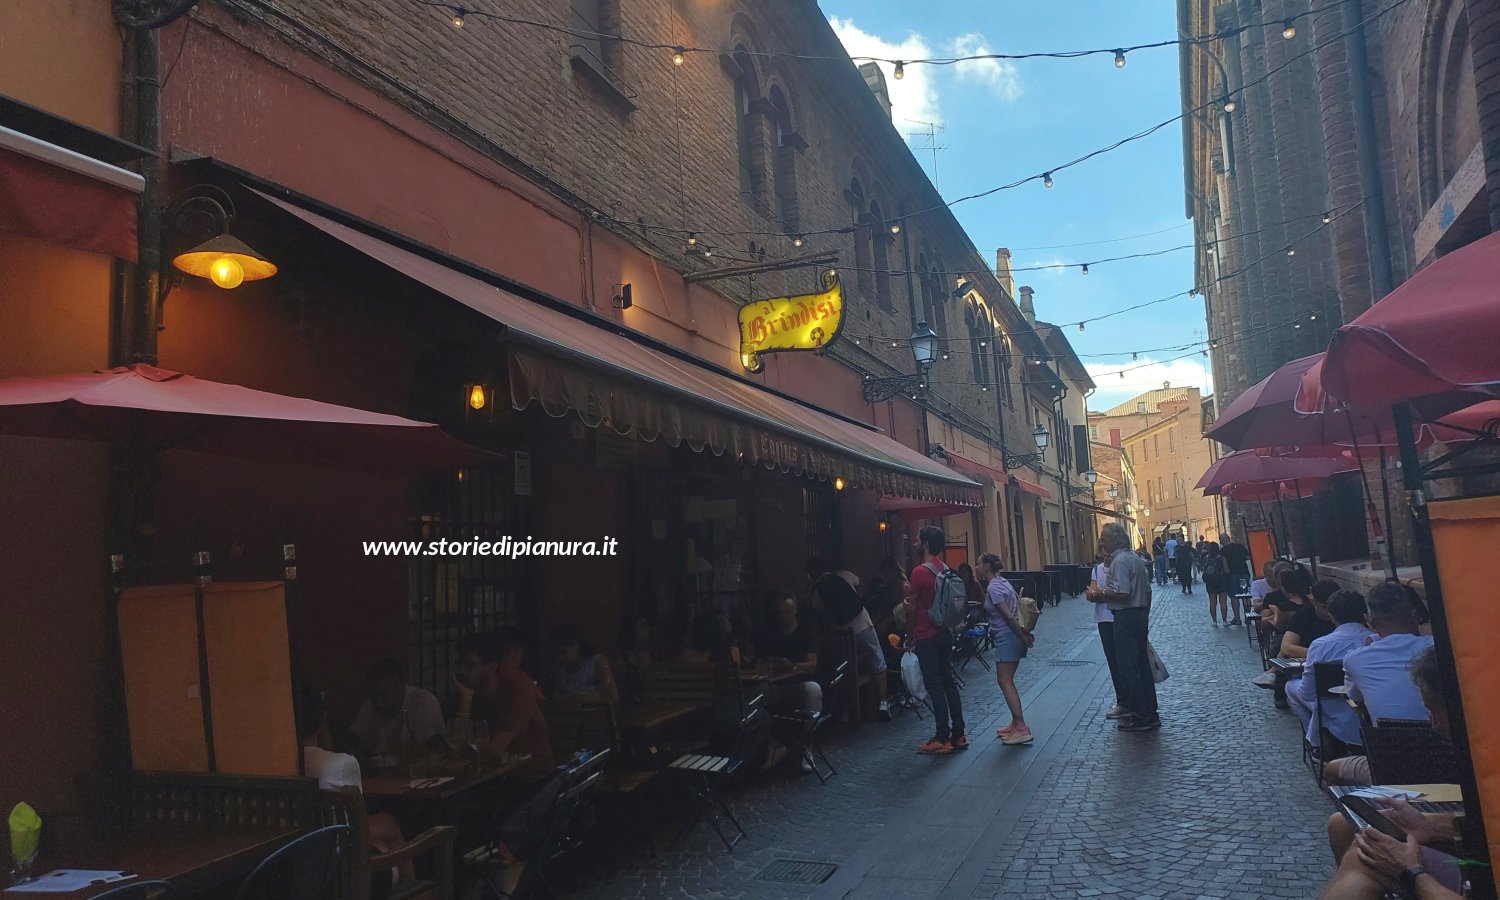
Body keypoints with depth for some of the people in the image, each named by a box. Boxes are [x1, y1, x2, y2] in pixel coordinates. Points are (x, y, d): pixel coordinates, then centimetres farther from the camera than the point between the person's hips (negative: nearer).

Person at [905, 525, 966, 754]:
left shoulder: (920, 572, -17)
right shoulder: (945, 569, 6)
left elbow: (912, 608, -11)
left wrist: (910, 634, 0)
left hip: (927, 637, -7)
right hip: (944, 633, 7)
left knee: (934, 685, -2)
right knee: (948, 681, 12)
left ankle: (942, 738, 2)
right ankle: (958, 734, 17)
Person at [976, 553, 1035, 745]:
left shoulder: (993, 588, -16)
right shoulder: (1002, 582, 13)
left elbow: (1008, 616, -20)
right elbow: (1019, 605, 17)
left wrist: (1023, 637, -14)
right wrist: (1024, 634, 16)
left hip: (1006, 637, -10)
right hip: (1012, 636, 10)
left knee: (1004, 682, -8)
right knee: (1006, 681, 14)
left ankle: (1021, 728, -11)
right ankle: (1016, 723, 19)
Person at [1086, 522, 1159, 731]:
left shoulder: (1120, 561, -16)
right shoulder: (1135, 558, 14)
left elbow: (1122, 593, -26)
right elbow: (1147, 590, 18)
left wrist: (1100, 593, -13)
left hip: (1125, 618, -10)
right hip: (1140, 614, 10)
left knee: (1128, 667, -3)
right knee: (1142, 665, 14)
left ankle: (1139, 717, 1)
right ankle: (1150, 713, 21)